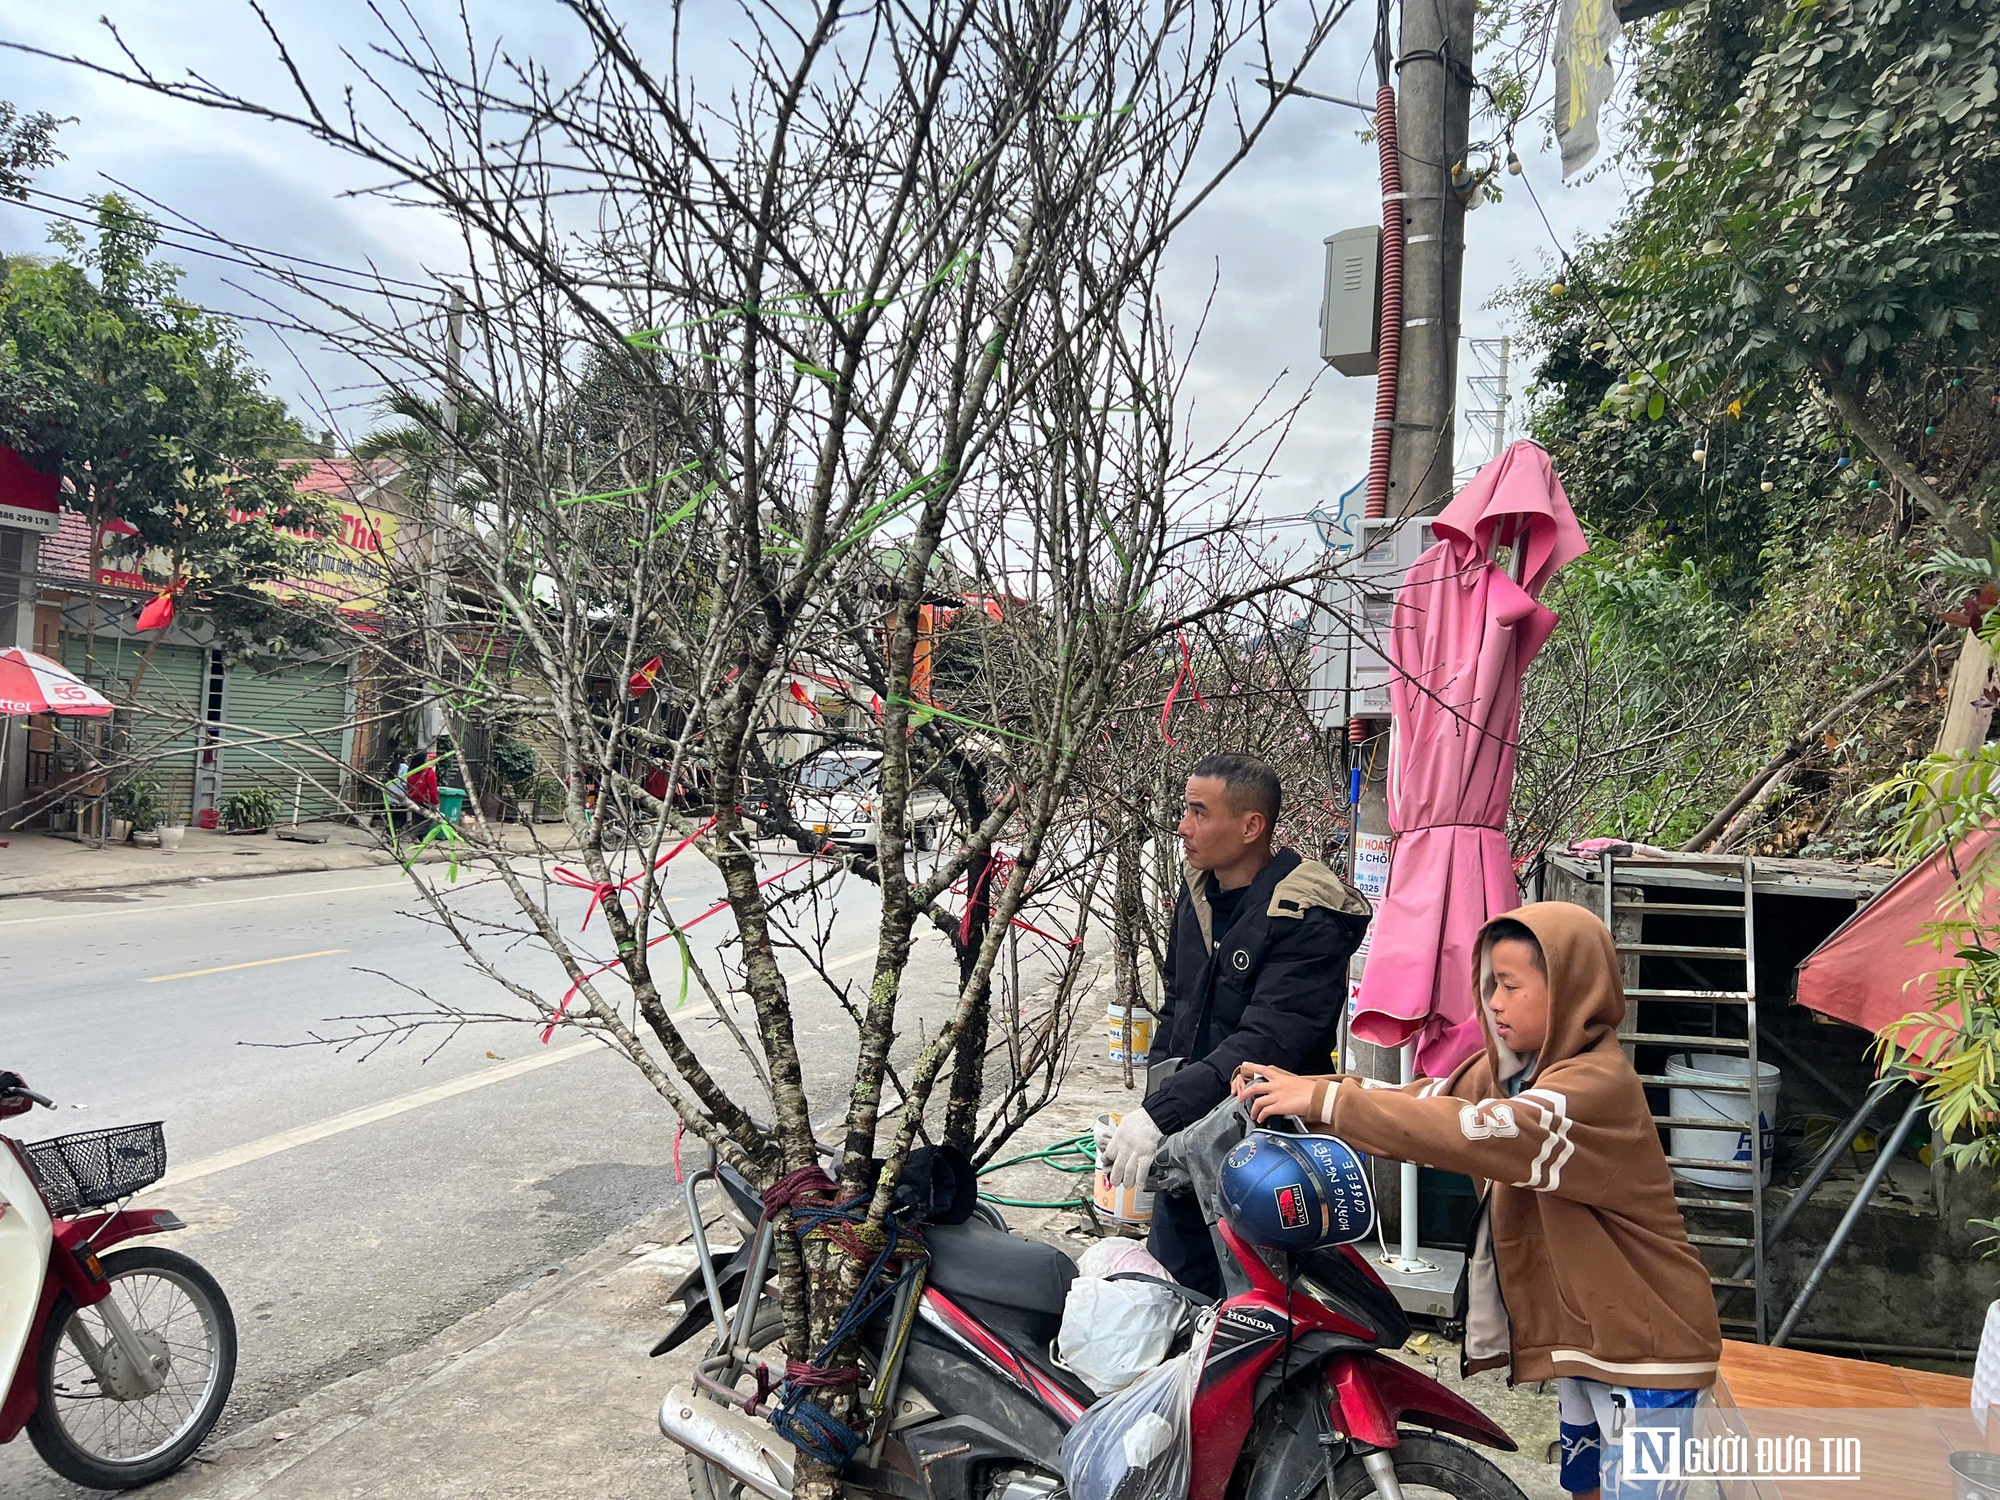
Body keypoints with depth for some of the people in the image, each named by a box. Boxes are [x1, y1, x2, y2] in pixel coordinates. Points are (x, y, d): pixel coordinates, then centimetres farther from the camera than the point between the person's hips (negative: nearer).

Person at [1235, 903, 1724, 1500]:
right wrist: (1300, 1089, -18)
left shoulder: (1599, 1082, -25)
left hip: (1644, 1345, -8)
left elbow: (1480, 1131, -39)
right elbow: (1422, 1104, -4)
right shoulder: (1509, 1068, 3)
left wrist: (1331, 1101, -40)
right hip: (1581, 1333, 8)